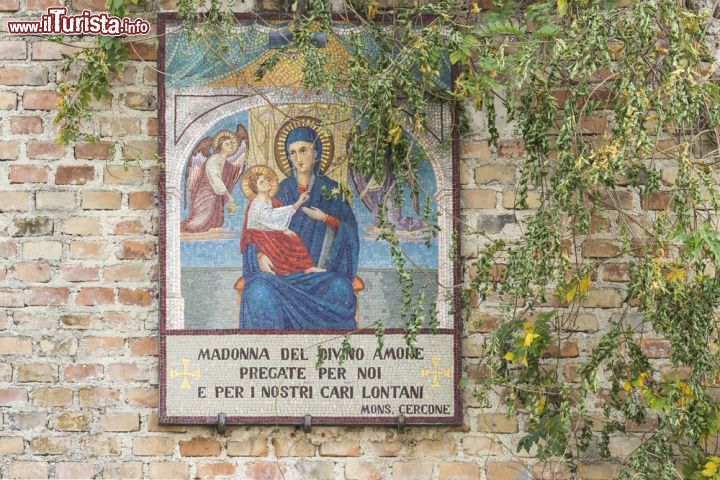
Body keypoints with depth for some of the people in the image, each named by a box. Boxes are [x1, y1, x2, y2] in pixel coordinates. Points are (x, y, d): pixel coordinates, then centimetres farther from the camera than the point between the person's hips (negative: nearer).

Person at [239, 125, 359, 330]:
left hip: (321, 269, 0)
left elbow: (349, 231, 5)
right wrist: (260, 255, -14)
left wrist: (325, 218, -11)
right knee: (261, 289, -33)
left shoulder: (330, 190, 9)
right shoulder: (283, 190, 10)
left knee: (340, 289, -34)